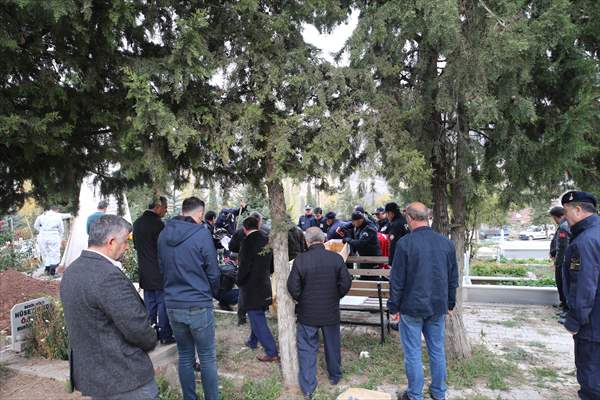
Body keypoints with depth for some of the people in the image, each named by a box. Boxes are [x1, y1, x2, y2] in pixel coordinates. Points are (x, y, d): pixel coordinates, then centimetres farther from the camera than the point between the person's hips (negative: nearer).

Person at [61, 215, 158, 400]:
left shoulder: (71, 271, 4)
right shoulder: (108, 276, -26)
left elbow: (83, 322, 11)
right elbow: (137, 328, -25)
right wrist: (151, 341, -3)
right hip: (123, 377, -9)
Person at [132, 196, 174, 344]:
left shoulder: (137, 223, 8)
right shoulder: (157, 223, -18)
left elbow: (136, 246, 16)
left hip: (144, 272, 8)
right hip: (159, 271, -8)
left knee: (149, 303, 15)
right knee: (163, 303, 2)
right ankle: (165, 335, 9)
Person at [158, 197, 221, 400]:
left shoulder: (163, 234, 2)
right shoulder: (202, 234, -13)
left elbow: (162, 268, 11)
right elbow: (213, 272, -7)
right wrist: (213, 293, 11)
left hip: (173, 305, 5)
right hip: (199, 305, -5)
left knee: (185, 356, 17)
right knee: (207, 357, 8)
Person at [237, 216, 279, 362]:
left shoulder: (248, 241, -19)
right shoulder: (267, 239, 2)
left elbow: (244, 266, -20)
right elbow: (272, 263, 9)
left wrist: (239, 281, -4)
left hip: (252, 287, -8)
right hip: (265, 284, 8)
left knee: (258, 319, 0)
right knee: (257, 316, 24)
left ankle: (272, 352, 2)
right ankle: (253, 341, 42)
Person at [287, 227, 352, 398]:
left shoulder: (300, 259, -17)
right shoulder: (336, 258, -11)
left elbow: (293, 287, -13)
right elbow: (346, 283, -7)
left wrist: (301, 300, 6)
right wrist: (335, 297, 10)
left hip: (307, 313, -2)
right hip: (331, 312, 2)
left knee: (307, 349, 10)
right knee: (332, 345, 21)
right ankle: (335, 376, 40)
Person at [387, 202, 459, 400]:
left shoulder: (405, 243, -15)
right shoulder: (446, 243, 0)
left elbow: (397, 280, -12)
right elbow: (453, 278, 8)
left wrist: (393, 307, -2)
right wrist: (450, 304, 18)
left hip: (412, 307, -4)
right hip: (438, 307, 5)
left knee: (413, 353, 8)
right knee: (437, 350, 17)